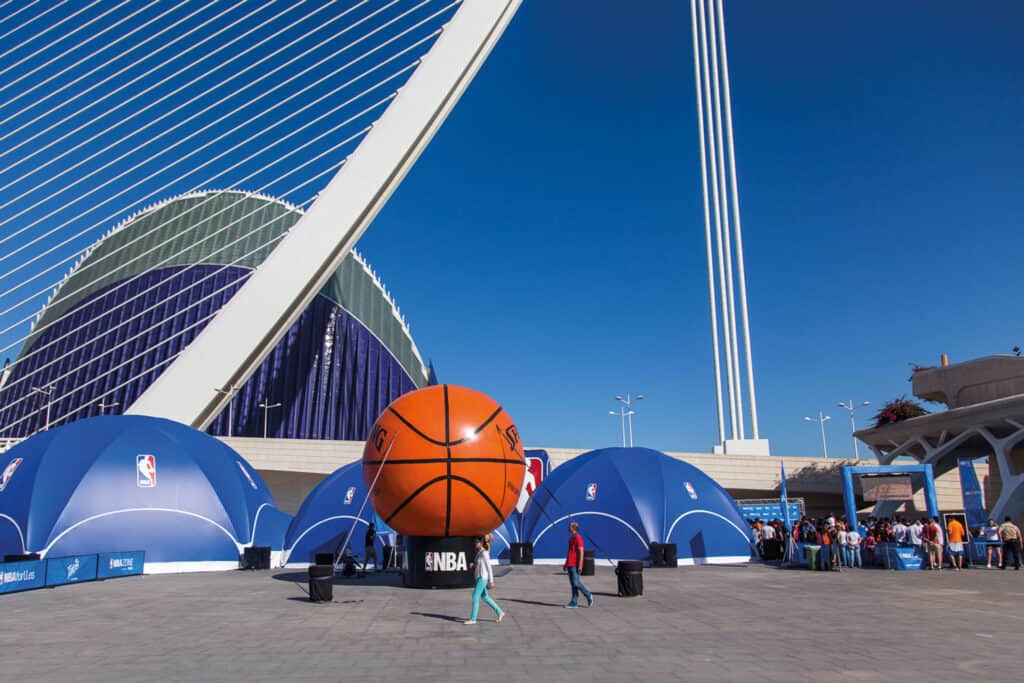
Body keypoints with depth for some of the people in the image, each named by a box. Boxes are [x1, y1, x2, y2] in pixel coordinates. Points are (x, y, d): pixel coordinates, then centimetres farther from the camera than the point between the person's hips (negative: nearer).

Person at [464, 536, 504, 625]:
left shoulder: (484, 553, -16)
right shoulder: (479, 553, 10)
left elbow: (489, 567, -15)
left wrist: (491, 581, -15)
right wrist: (473, 564, 1)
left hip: (482, 579, -9)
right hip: (479, 578, 9)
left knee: (475, 597, -6)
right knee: (485, 597, 15)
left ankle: (473, 619, 2)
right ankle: (500, 612, 22)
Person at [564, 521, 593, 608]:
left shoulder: (578, 538, -13)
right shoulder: (571, 538, 16)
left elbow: (581, 552, -17)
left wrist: (580, 565, -21)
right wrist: (566, 563, 21)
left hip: (575, 565, -9)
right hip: (570, 565, 9)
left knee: (576, 583, -9)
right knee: (572, 584, 8)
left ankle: (588, 596, 9)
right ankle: (574, 603, 10)